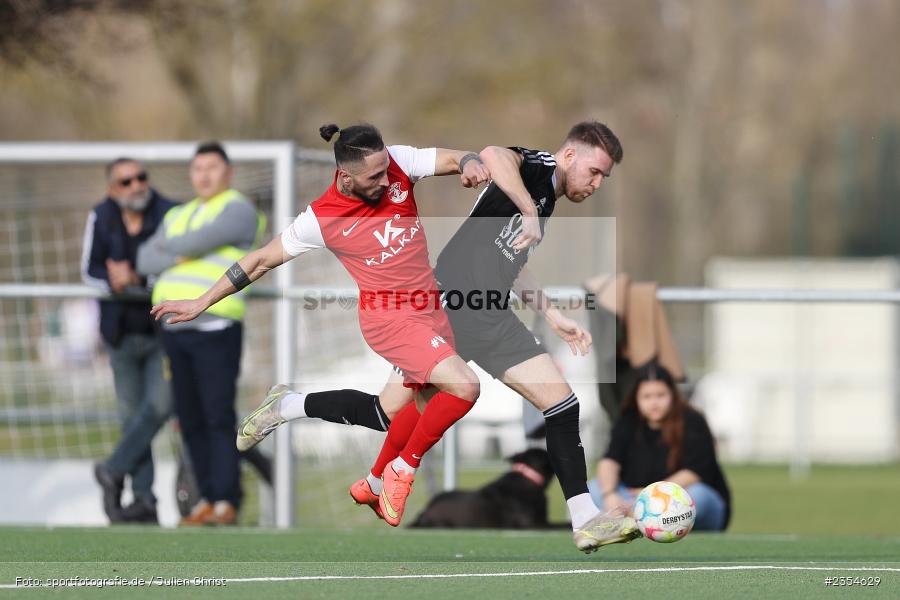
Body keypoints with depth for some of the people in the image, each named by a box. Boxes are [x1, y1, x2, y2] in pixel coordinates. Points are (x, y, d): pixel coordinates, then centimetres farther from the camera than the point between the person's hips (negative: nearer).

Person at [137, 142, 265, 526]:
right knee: (190, 421, 5)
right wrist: (178, 258, -9)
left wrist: (167, 246, 4)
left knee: (219, 418, -10)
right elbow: (146, 260, 9)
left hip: (215, 329, -7)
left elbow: (202, 240, -15)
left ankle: (226, 503, -10)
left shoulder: (238, 209, 0)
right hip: (175, 330, 7)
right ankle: (208, 500, 10)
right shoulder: (178, 216, 22)